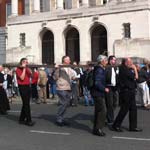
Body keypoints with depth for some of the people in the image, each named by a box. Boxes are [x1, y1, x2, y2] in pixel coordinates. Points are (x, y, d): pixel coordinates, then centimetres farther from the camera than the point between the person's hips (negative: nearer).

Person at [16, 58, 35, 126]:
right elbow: (22, 78, -17)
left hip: (28, 86, 7)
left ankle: (22, 119, 19)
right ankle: (28, 120, -7)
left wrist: (27, 68, -4)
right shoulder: (18, 69, -5)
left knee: (25, 104, 10)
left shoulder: (27, 69, 15)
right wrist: (24, 68, -13)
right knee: (26, 104, -9)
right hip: (22, 87, -7)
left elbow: (31, 75, 1)